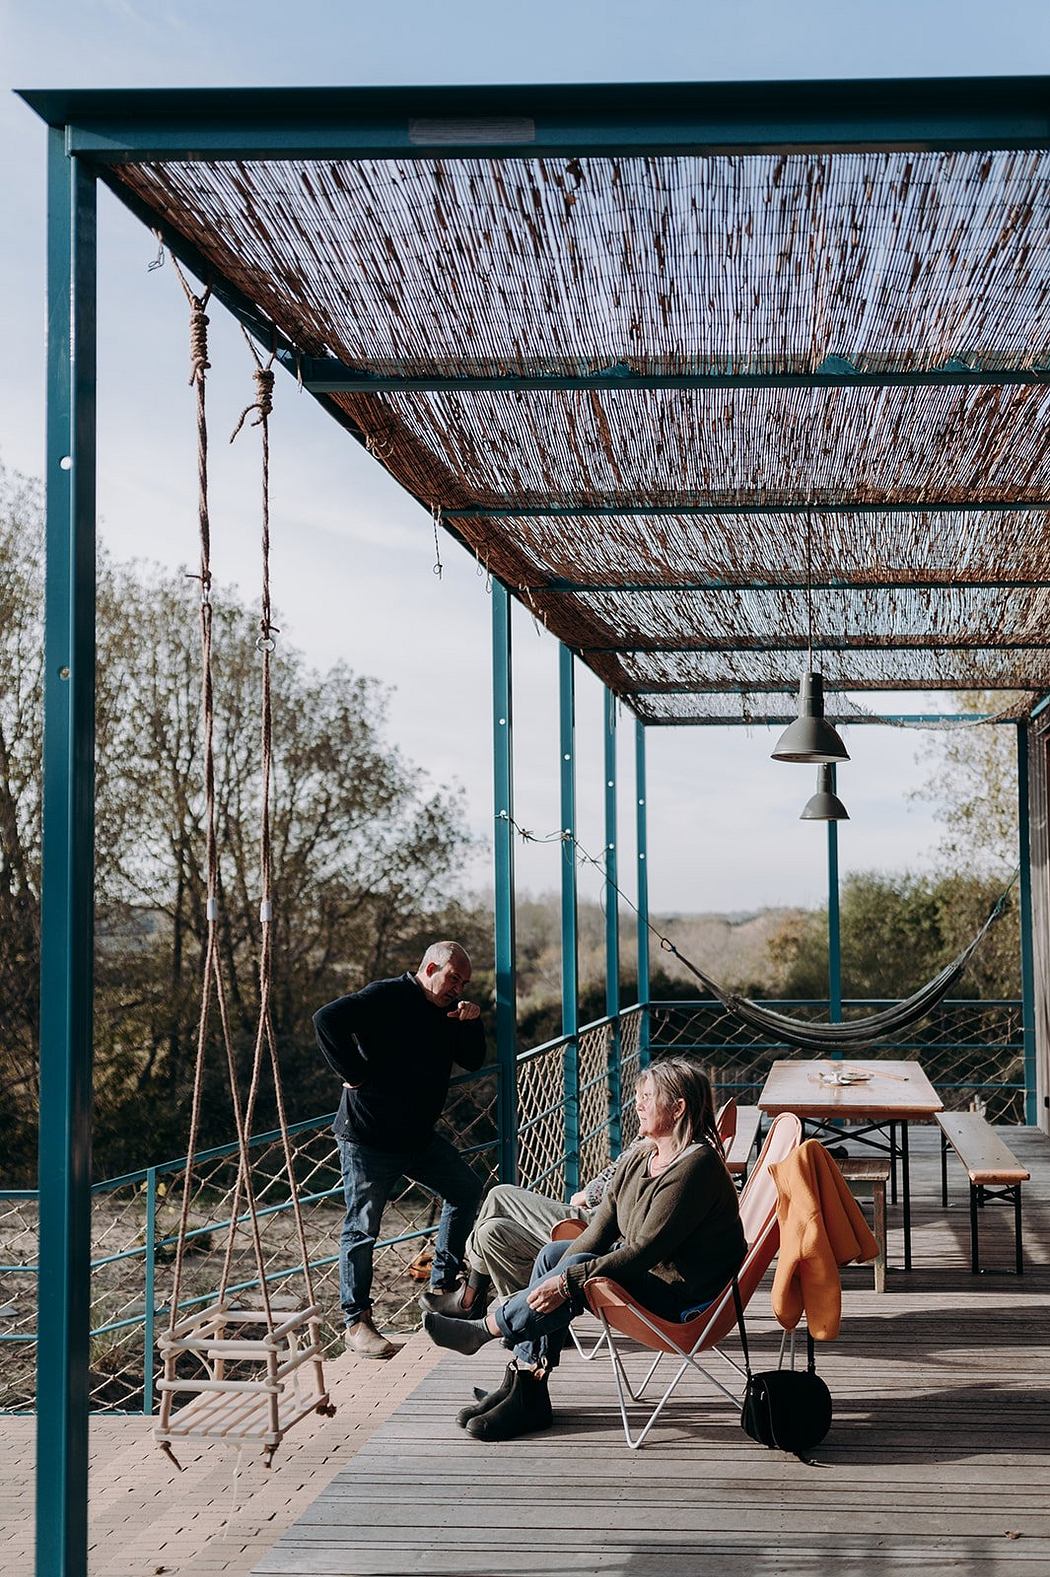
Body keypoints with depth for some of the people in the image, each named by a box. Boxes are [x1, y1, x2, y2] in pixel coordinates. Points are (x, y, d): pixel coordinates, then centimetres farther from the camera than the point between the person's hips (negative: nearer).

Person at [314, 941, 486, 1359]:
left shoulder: (448, 1011, 11)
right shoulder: (386, 997, -15)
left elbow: (473, 1061, 15)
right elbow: (327, 1019, -27)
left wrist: (472, 1023, -4)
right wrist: (353, 1074, -23)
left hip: (419, 1136, 9)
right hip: (368, 1138, -9)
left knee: (467, 1190, 14)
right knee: (362, 1227, -2)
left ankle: (443, 1283, 25)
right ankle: (356, 1325, 5)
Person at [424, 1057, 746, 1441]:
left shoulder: (694, 1167, -23)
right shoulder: (640, 1157, 5)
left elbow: (645, 1251, -26)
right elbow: (599, 1231, 3)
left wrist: (568, 1281, -26)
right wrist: (555, 1281, -10)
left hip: (682, 1296, -9)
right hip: (644, 1269, 9)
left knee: (579, 1270, -25)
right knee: (552, 1255, -4)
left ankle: (486, 1328, -4)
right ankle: (526, 1390, -7)